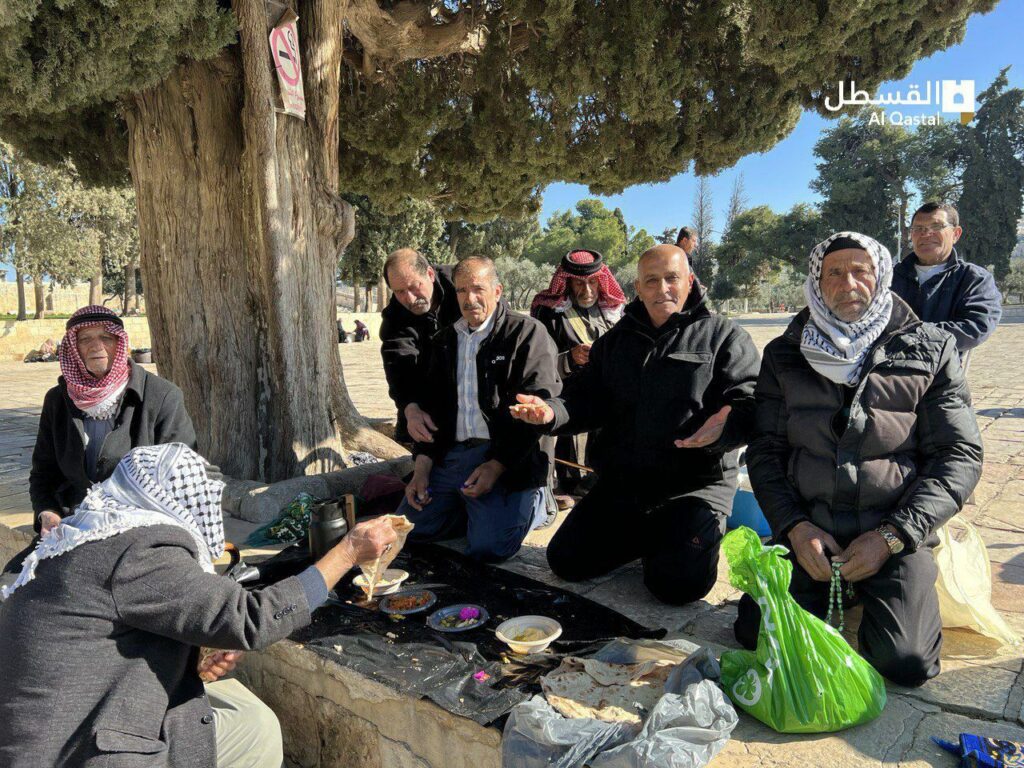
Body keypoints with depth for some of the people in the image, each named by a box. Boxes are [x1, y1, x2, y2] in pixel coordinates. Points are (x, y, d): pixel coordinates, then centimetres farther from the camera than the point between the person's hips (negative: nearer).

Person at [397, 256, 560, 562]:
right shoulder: (445, 340, 16)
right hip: (449, 456, 6)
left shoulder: (527, 333, -3)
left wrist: (497, 466, -18)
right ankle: (479, 509, 17)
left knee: (488, 547, -21)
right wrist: (422, 467, 3)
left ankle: (533, 501, 9)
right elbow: (431, 405, 15)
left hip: (506, 463, -6)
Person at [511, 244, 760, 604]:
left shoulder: (723, 335, 0)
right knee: (566, 561, 0)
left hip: (697, 484, -4)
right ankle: (652, 537, 21)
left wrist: (726, 426, -33)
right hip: (619, 482, 5)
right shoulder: (617, 340, 15)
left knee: (677, 584, -22)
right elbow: (588, 399, 12)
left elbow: (748, 403, -9)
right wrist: (553, 411, -10)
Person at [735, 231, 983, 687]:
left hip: (895, 536, -1)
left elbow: (960, 454, -2)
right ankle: (833, 593, 18)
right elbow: (765, 449, 5)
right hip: (806, 530, 2)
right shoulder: (785, 355, 6)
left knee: (907, 661, -19)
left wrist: (892, 536, -12)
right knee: (757, 632, -13)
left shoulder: (930, 351, 2)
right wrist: (793, 526, -10)